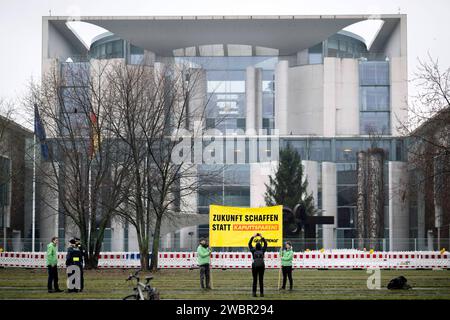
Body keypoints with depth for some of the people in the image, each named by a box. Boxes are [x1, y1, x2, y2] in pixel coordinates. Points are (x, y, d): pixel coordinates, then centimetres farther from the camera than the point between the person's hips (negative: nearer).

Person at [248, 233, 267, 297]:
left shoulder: (253, 251, -5)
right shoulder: (262, 250, -2)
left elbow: (249, 244, 7)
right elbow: (265, 244, 12)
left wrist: (252, 237, 11)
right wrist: (262, 237, 15)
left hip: (254, 266, -1)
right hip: (261, 266, 1)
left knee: (255, 280, 2)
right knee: (261, 280, 4)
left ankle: (254, 293, -3)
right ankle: (261, 293, 4)